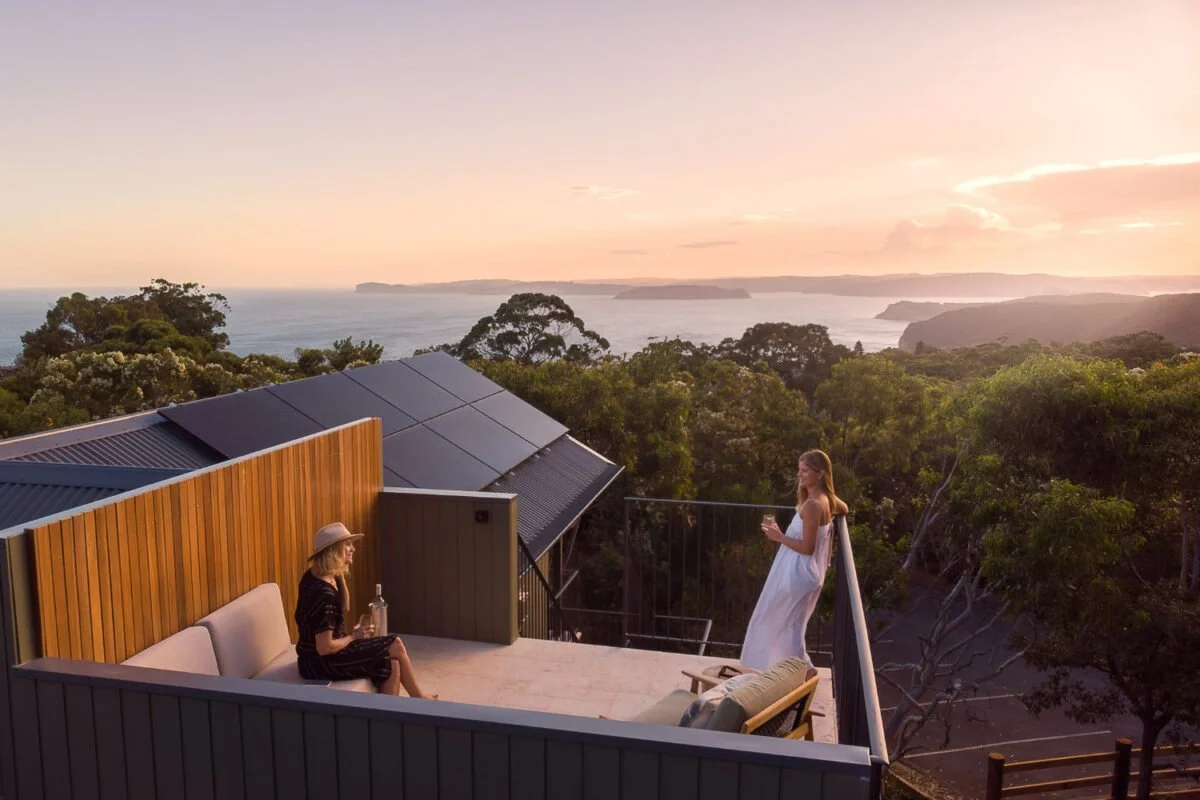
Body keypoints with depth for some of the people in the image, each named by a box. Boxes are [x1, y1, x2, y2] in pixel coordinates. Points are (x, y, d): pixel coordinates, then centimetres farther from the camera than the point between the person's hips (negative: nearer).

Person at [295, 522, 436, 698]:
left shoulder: (315, 575, 1)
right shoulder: (322, 592, -27)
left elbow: (343, 609, 11)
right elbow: (325, 648, -27)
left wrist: (340, 574, -1)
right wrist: (353, 637, -9)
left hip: (318, 656, 9)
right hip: (320, 662, -9)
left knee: (392, 664, 1)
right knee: (395, 646, -2)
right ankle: (418, 701, 18)